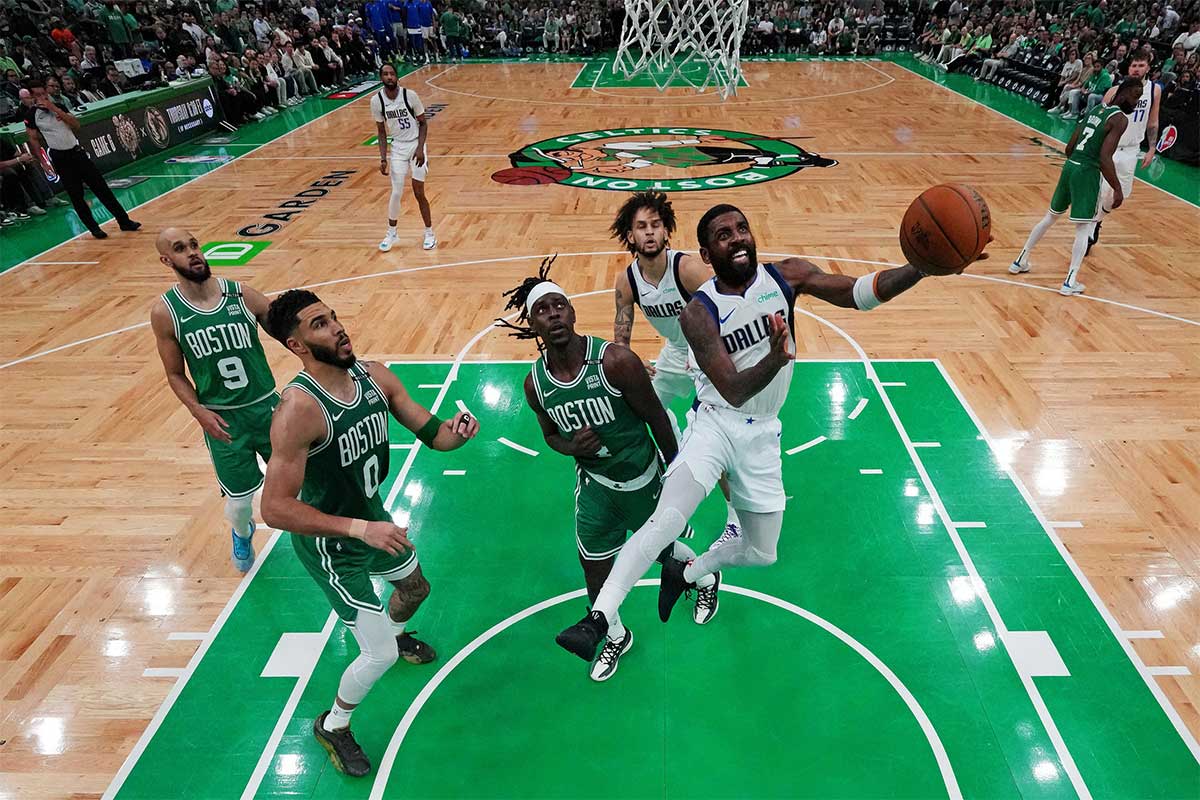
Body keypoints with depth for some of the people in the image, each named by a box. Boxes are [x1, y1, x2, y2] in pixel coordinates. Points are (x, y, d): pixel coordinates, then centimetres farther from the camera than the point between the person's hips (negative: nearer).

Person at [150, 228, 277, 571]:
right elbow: (175, 375, 0)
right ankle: (242, 534, 43)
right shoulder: (165, 312, -8)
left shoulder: (242, 294, -7)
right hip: (222, 418, -1)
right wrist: (199, 412, -14)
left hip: (266, 405, 1)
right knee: (239, 500, 7)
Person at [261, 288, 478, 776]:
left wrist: (454, 432, -28)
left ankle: (396, 633, 67)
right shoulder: (299, 408, -33)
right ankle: (332, 727, 30)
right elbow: (275, 509, -34)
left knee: (415, 587, 31)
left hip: (373, 518, 7)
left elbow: (430, 432, -5)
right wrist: (360, 528, -38)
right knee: (380, 656, -2)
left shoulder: (374, 375, -11)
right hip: (332, 545, -7)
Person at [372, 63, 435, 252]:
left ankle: (429, 233, 13)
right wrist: (383, 158, -5)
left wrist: (420, 148, -16)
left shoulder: (409, 95, -13)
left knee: (419, 193, -2)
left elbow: (423, 123, -4)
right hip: (398, 147, 2)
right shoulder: (376, 100, -6)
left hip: (416, 145, -2)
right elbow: (381, 131, 3)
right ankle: (391, 233, 15)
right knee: (396, 192, -4)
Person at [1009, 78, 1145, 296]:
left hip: (1070, 165, 8)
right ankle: (1070, 282, -2)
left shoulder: (1096, 110, 15)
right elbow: (1105, 159, -18)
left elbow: (1069, 147, 16)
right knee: (1084, 228, -1)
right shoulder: (1120, 119, -10)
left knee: (1051, 216, 22)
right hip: (1087, 173, -8)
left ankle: (1020, 261, 29)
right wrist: (1118, 190, -12)